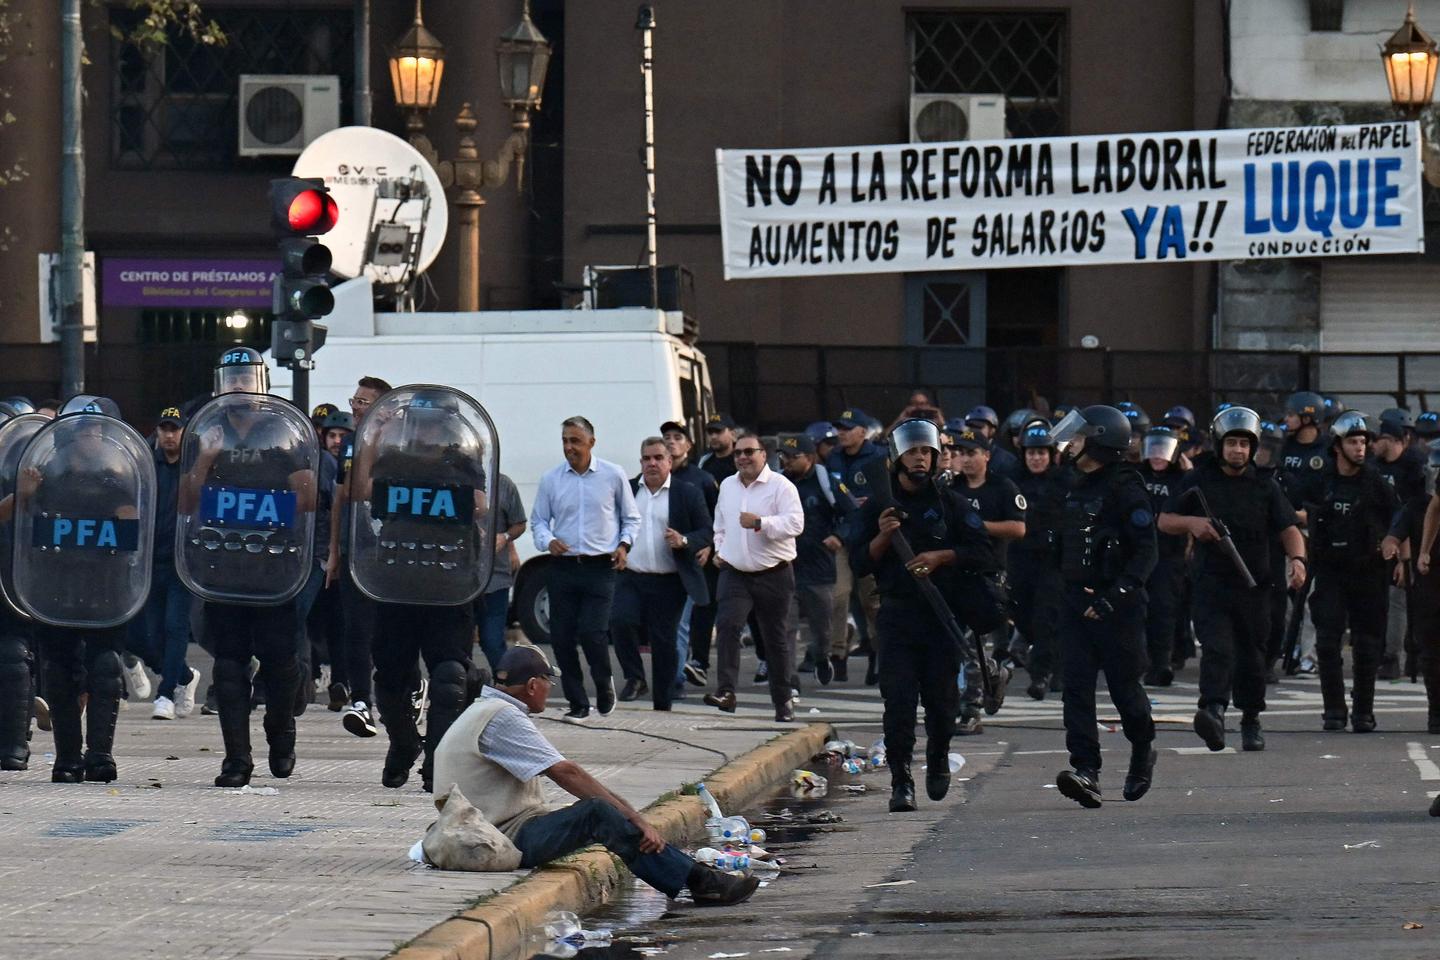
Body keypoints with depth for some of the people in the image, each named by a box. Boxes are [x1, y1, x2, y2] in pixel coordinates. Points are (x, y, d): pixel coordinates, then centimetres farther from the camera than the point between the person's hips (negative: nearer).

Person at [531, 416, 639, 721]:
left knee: (592, 633, -14)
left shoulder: (613, 476, 3)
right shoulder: (551, 479, 6)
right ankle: (578, 704, 10)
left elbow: (631, 518, 12)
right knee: (562, 637, 0)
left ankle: (604, 683, 14)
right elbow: (538, 521, 11)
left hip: (600, 567, -2)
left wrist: (624, 544, -4)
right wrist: (548, 541, -9)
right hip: (562, 567, 3)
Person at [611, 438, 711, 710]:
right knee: (620, 620, -24)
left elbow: (706, 533, 3)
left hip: (668, 583, -1)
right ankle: (635, 679, -6)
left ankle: (663, 705, 10)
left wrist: (684, 541, -16)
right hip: (630, 578, 1)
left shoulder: (688, 493, 4)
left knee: (664, 642, 2)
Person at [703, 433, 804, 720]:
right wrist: (719, 549, 16)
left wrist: (760, 523, -27)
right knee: (727, 624, -20)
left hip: (774, 575, -3)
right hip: (735, 573, 3)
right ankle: (725, 691, -27)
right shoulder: (727, 486, 12)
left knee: (776, 637, 6)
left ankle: (783, 699, 19)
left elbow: (795, 523, -18)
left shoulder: (780, 486, -7)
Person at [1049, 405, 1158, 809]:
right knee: (1077, 686, -6)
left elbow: (1145, 553, -17)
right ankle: (1086, 771, -12)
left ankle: (1143, 753, 30)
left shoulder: (1125, 489, -12)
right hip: (1075, 602, 7)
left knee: (1124, 685, 4)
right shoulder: (1075, 485, 13)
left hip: (1116, 606, -7)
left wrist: (1114, 597, -24)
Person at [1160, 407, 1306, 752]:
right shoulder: (1198, 481, 6)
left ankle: (1251, 721, 26)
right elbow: (1165, 521, 11)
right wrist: (1192, 523, -10)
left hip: (1254, 584, 2)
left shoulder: (1265, 487, 8)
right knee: (1216, 647, -20)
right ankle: (1214, 711, -36)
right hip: (1211, 581, -2)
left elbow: (1289, 529, 2)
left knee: (1251, 654, 10)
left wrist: (1297, 559, -18)